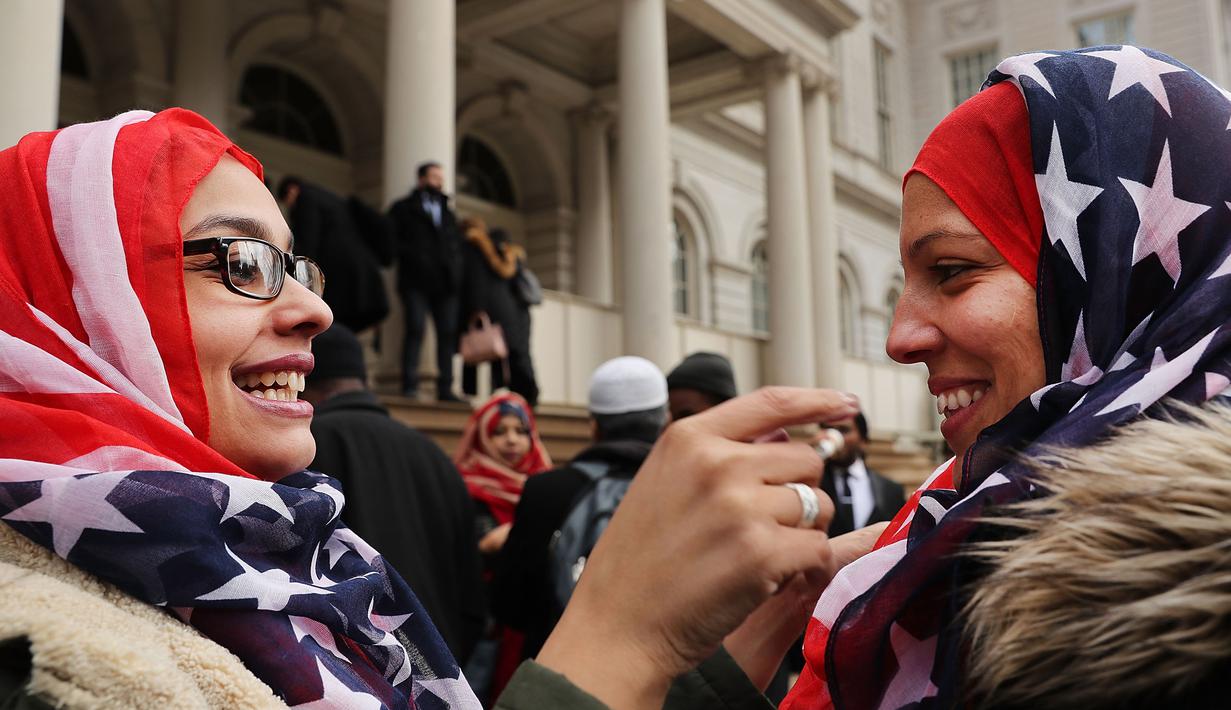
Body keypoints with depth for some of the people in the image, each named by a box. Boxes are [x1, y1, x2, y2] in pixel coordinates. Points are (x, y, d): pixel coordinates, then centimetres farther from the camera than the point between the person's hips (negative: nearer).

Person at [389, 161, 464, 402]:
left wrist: (455, 272, 5)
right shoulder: (403, 208, 11)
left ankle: (445, 388, -1)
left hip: (445, 282, 4)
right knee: (415, 329, -14)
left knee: (448, 332, -3)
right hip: (416, 280, -4)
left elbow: (457, 245, 22)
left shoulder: (448, 214, 26)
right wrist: (412, 256, -12)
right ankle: (410, 385, -13)